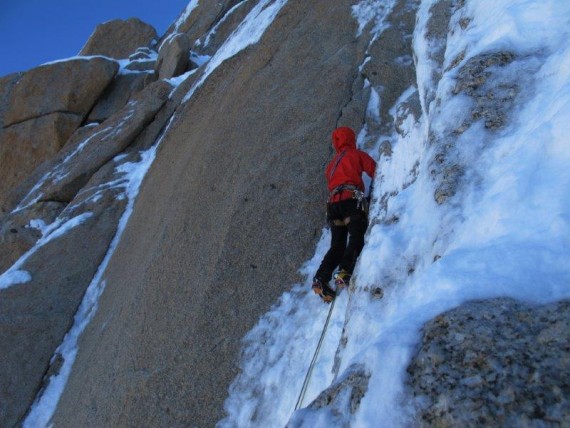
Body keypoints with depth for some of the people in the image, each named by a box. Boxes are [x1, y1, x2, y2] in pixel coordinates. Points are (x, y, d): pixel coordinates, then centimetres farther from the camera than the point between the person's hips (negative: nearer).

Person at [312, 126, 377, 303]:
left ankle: (321, 279, -11)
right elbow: (376, 172, 8)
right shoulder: (356, 154, 15)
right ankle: (344, 272, -33)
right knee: (357, 240, -12)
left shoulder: (332, 164, 32)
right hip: (351, 200, -6)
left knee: (337, 246, 4)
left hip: (333, 203, 6)